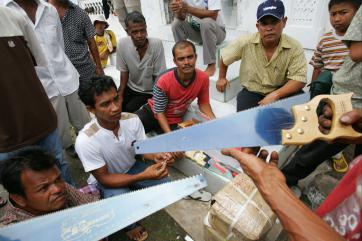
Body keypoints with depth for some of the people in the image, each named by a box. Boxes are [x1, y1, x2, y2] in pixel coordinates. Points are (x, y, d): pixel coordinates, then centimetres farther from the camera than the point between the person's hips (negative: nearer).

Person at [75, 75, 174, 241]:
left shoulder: (132, 120, -22)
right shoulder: (85, 141, -34)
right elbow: (104, 179, -26)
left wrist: (155, 156, -30)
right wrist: (143, 176, -38)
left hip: (132, 167, 4)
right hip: (105, 180, -3)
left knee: (164, 184, -16)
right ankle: (130, 224, 7)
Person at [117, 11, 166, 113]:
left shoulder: (157, 44, -23)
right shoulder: (122, 44, -15)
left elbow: (159, 77, -15)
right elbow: (124, 72, -2)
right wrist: (120, 95, -4)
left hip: (149, 92, -3)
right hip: (130, 88, 3)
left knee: (129, 109, -21)